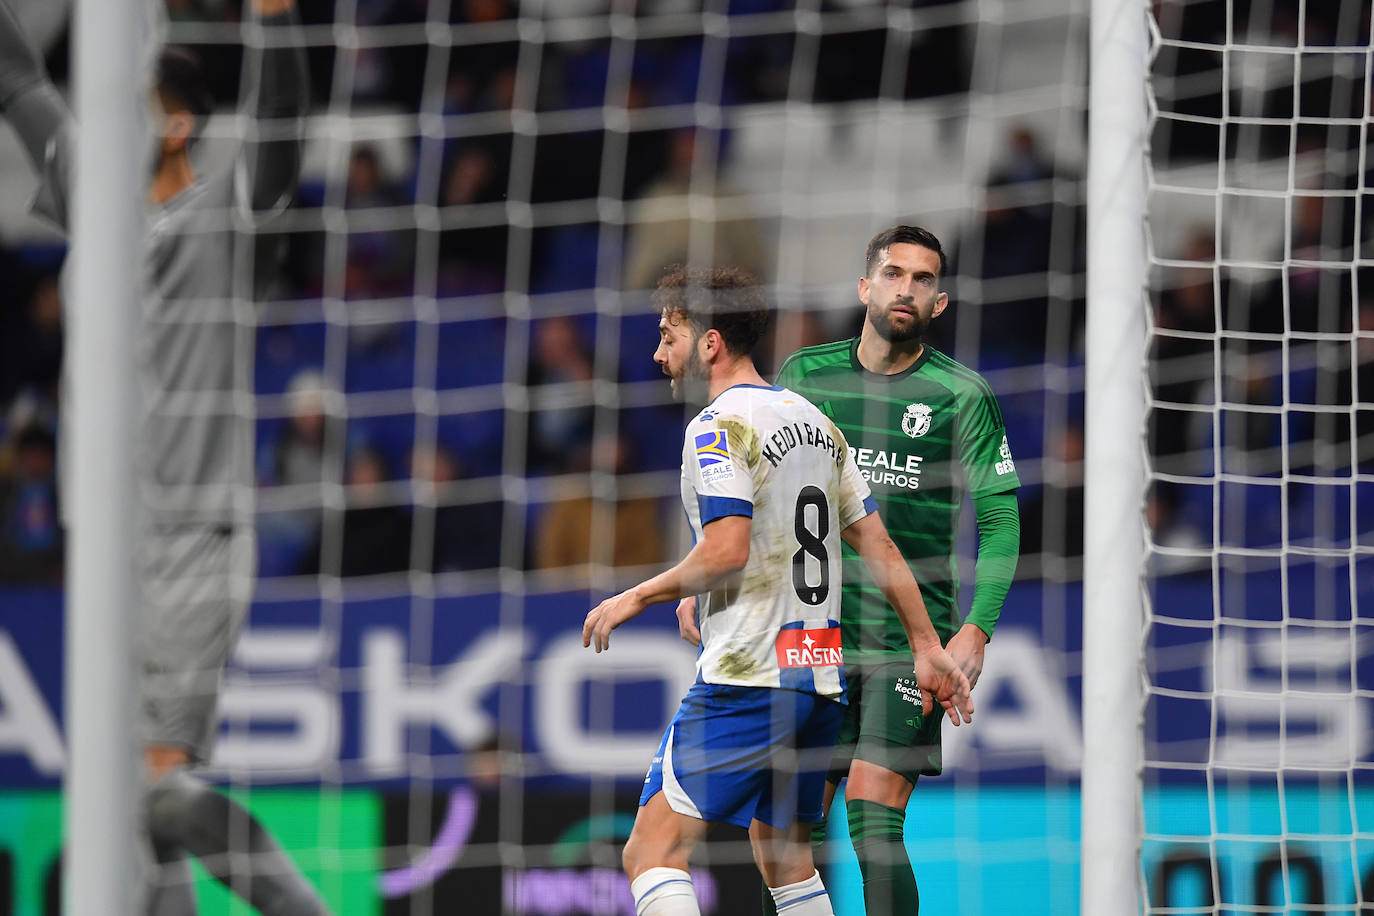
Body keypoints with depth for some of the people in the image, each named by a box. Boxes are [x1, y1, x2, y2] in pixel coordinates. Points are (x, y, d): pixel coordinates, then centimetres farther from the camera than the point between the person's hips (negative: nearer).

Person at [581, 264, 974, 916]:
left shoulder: (719, 427, -10)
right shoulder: (815, 422, 15)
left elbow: (727, 551, -20)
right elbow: (878, 546, 17)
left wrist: (635, 598, -7)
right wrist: (927, 648, 20)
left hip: (746, 682, -9)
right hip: (819, 677, 9)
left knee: (653, 850, -10)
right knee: (782, 852, 20)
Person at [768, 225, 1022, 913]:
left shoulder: (962, 396, -1)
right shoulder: (805, 375, 7)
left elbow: (1000, 519, -1)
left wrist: (977, 629, -12)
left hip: (912, 642, -3)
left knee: (873, 819, -13)